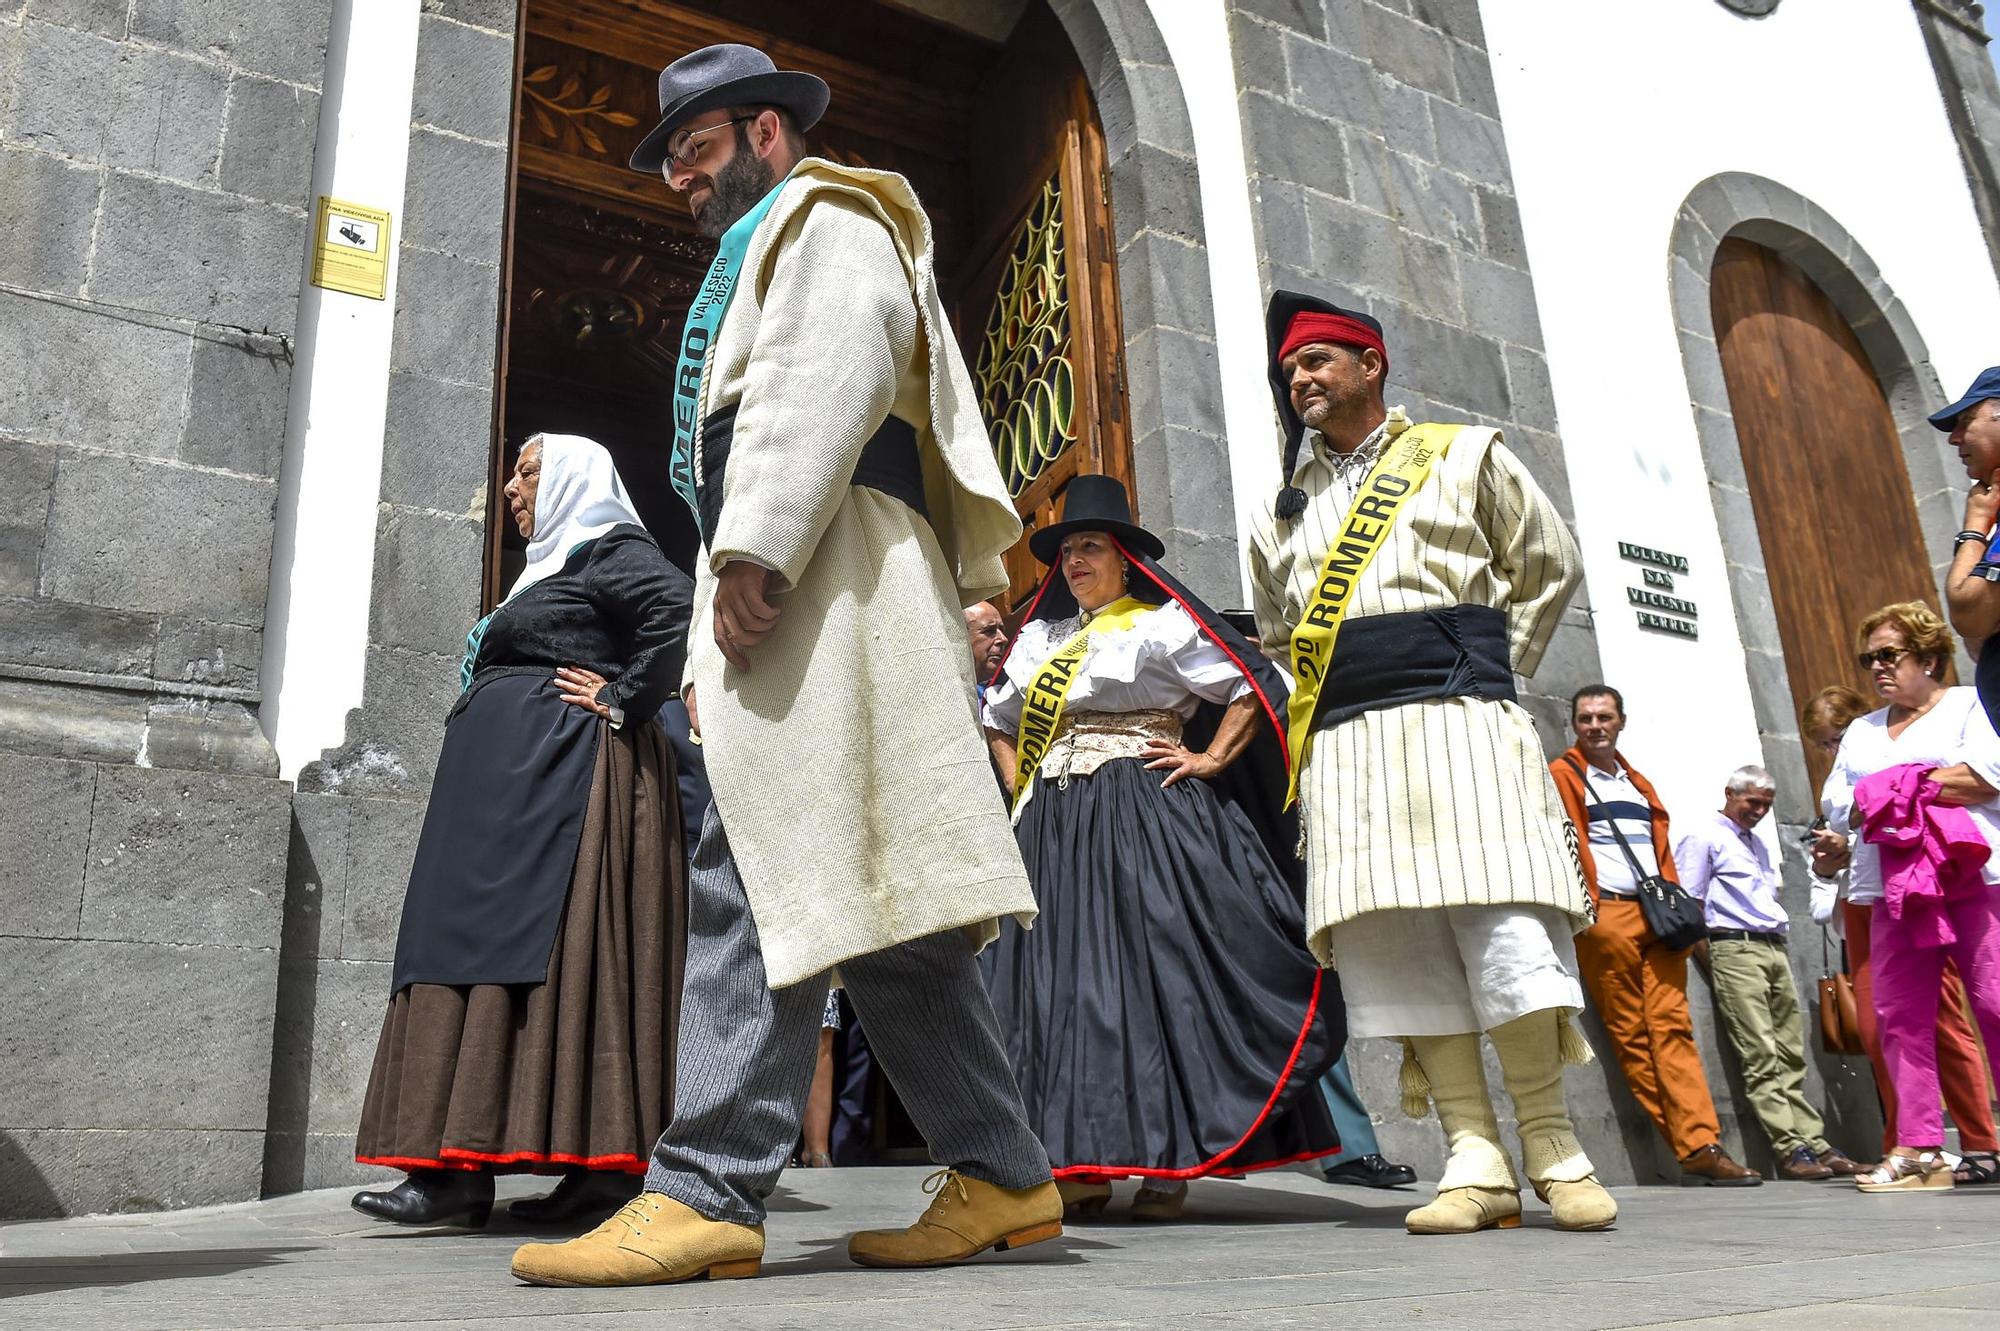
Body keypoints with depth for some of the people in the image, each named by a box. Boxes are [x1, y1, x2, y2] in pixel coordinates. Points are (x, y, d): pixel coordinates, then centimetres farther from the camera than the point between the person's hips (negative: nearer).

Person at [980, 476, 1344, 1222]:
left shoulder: (1162, 623, 3)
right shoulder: (1041, 637, 20)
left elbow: (1257, 684, -1)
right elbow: (996, 718, 31)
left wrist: (1211, 759, -8)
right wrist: (1021, 791, 17)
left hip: (1144, 817, -6)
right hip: (1054, 830, 6)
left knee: (1153, 975, -9)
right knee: (1062, 983, 1)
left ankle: (1167, 1164, -4)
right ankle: (1081, 1162, 5)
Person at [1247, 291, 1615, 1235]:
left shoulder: (1463, 455, 14)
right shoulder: (1284, 506, 23)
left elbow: (1548, 566, 16)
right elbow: (1276, 634, 29)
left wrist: (1491, 667, 7)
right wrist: (1322, 697, 13)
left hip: (1457, 719, -3)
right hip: (1343, 741, 3)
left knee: (1505, 928, -12)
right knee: (1393, 938, -7)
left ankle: (1552, 1143, 3)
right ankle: (1476, 1160, -3)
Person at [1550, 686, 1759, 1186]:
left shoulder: (1639, 784, 25)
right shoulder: (1562, 777, 5)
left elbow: (1662, 848, 22)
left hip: (1657, 918, 5)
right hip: (1605, 917, -5)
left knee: (1672, 1027, -4)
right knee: (1632, 1034, -5)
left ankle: (1700, 1145, -10)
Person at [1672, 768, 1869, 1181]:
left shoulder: (1757, 845, 25)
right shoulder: (1703, 836, -1)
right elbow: (1689, 906, -6)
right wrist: (1713, 961, -10)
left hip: (1776, 950, 8)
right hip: (1736, 949, -8)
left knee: (1790, 1057, 5)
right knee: (1761, 1058, -10)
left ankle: (1815, 1144, 4)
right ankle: (1791, 1150, -12)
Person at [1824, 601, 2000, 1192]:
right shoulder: (1861, 732, 25)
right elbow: (1837, 806, 14)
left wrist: (1899, 785, -5)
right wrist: (1885, 802, -6)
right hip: (1894, 890, 5)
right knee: (1900, 1018, 0)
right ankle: (1918, 1149, 2)